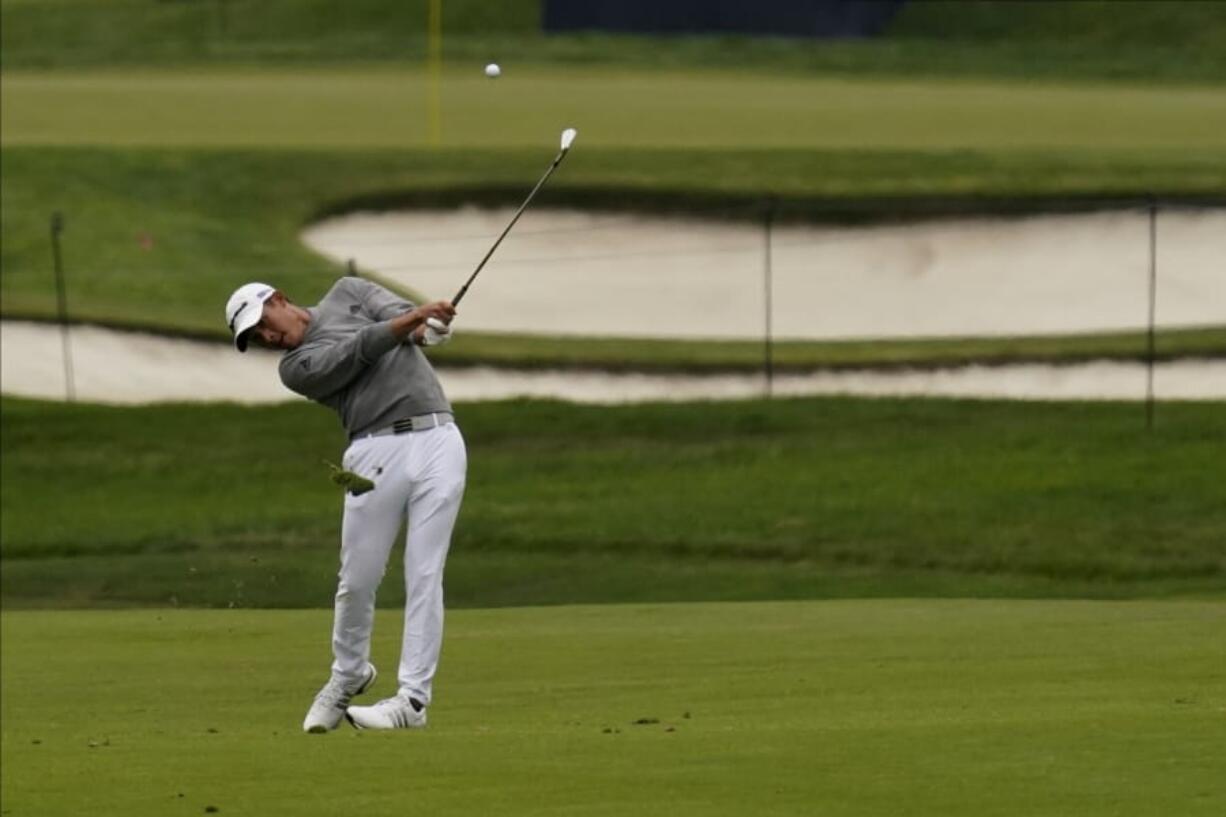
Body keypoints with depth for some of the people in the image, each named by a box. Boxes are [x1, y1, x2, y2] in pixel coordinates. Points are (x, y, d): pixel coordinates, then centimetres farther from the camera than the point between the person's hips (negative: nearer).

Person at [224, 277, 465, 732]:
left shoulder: (347, 293, 18)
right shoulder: (297, 368, 6)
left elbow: (400, 313, 2)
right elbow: (359, 352, -10)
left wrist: (429, 325, -21)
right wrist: (413, 319, -23)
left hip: (437, 441, 0)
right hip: (378, 454, 0)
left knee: (423, 577, -7)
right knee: (357, 581, 0)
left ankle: (413, 699, -8)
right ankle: (349, 675, 25)